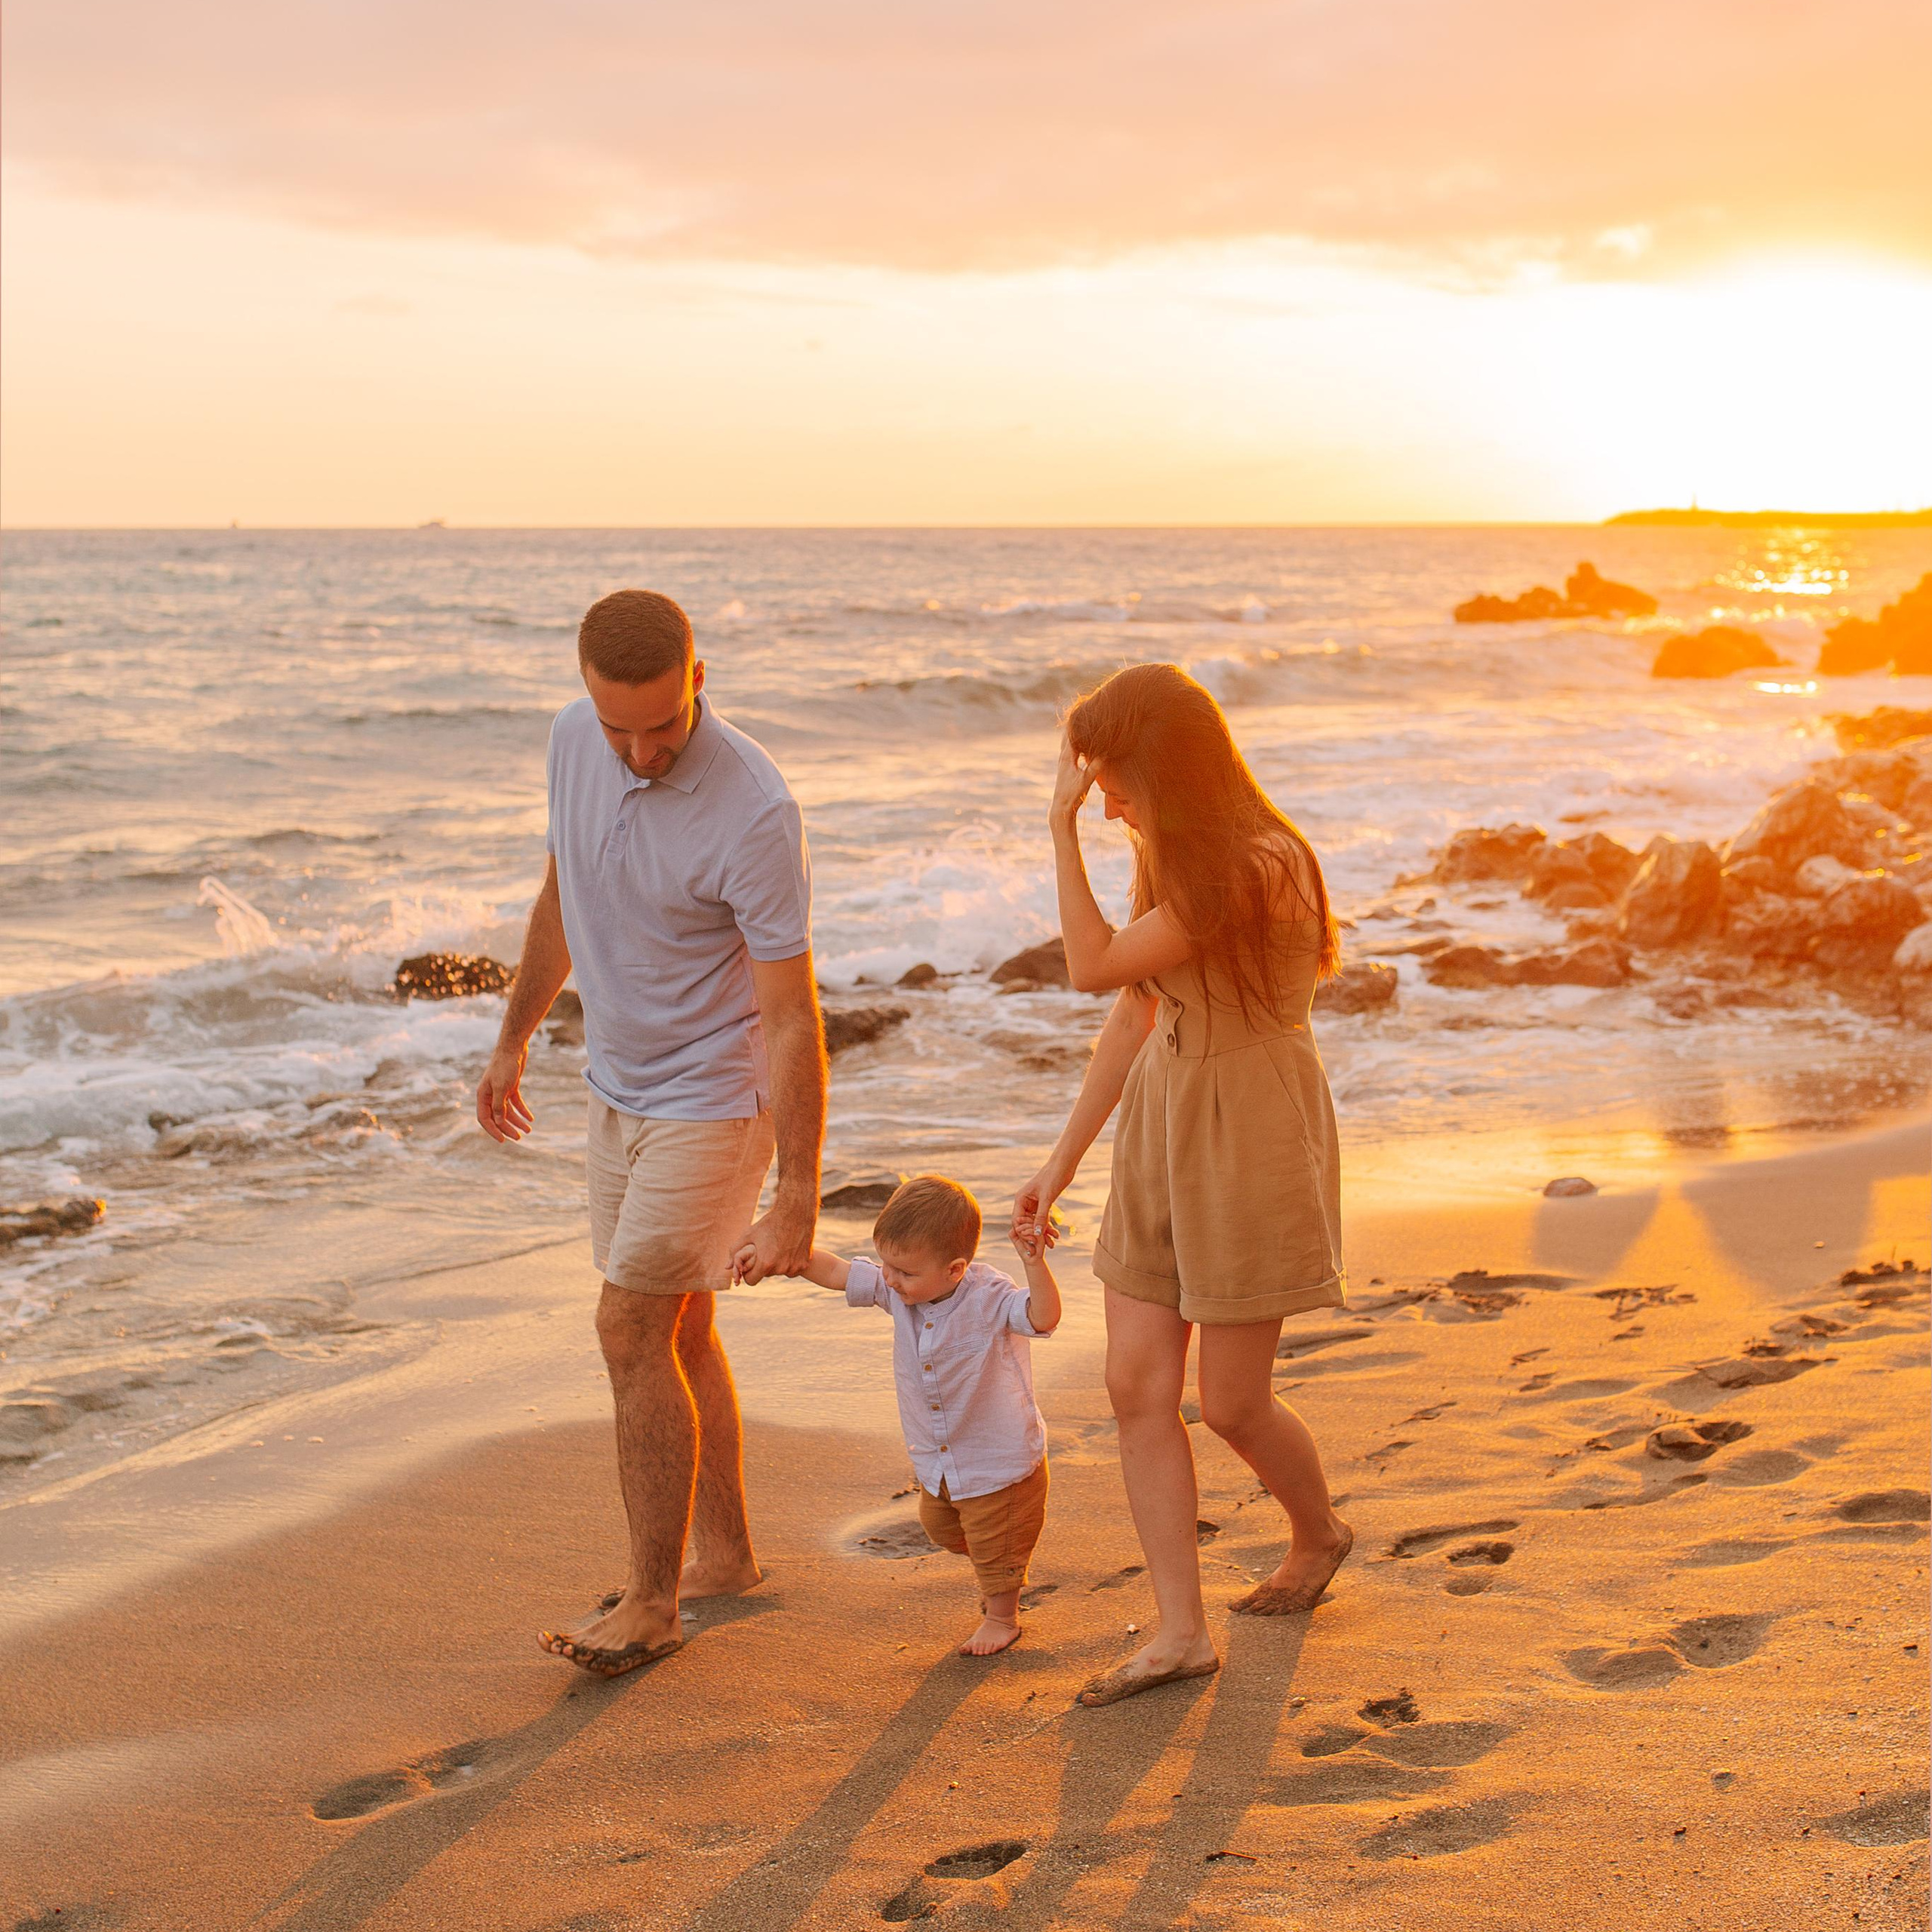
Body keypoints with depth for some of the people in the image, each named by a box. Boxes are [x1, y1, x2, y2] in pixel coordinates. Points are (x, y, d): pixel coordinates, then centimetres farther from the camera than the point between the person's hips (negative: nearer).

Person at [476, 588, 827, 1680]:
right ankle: (723, 1554, 30)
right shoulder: (576, 740, -7)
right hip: (623, 1087, 7)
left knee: (633, 1333, -7)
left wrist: (797, 1204, -24)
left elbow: (793, 1021, -25)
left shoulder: (754, 813, -28)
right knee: (677, 1331, 15)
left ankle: (652, 1603, 6)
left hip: (715, 1103, -7)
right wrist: (513, 1042, 20)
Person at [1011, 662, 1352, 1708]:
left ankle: (1319, 1533, 36)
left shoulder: (1260, 868, -22)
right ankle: (1181, 1632, 9)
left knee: (1232, 1405, 4)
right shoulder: (1174, 860, 6)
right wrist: (1061, 1161, 12)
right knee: (1137, 1384, 2)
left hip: (1251, 1143, -8)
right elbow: (1134, 1016, 11)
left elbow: (1094, 965, -22)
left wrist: (1062, 827, -18)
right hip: (1163, 1136, 8)